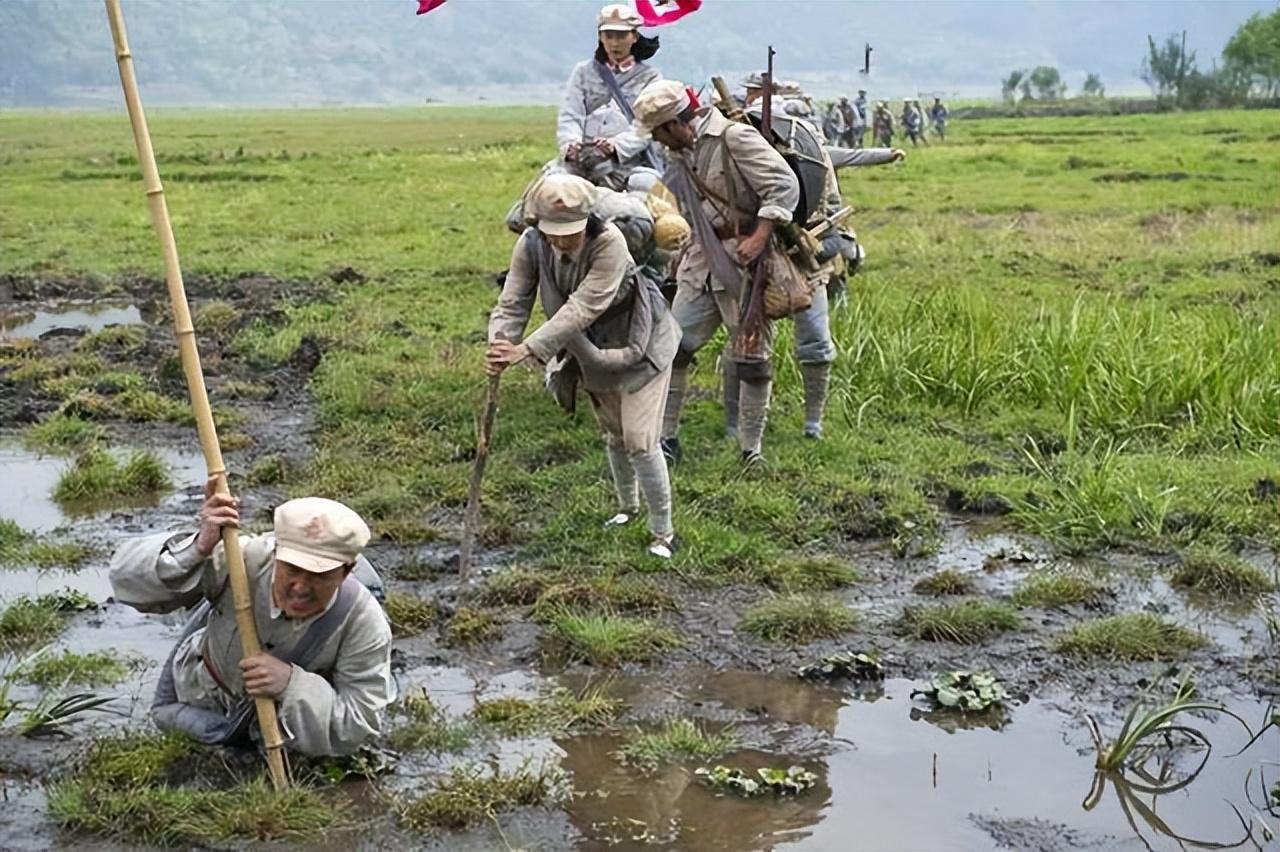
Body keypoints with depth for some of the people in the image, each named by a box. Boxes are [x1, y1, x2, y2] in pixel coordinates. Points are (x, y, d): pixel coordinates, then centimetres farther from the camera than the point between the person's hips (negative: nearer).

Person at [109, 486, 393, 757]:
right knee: (168, 717, 31)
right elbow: (128, 578, -38)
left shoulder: (365, 623, -38)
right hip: (207, 695, 1)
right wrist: (198, 549, -57)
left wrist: (292, 683, -49)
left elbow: (359, 727, -34)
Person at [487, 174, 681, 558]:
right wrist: (499, 346, -41)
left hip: (639, 343, -6)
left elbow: (581, 309, -41)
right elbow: (513, 302, -20)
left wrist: (526, 349, -48)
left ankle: (662, 532, 7)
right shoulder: (531, 245, -19)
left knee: (640, 441, -8)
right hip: (594, 350, 6)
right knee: (614, 436, 21)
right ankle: (627, 506, 46)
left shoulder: (609, 243, -36)